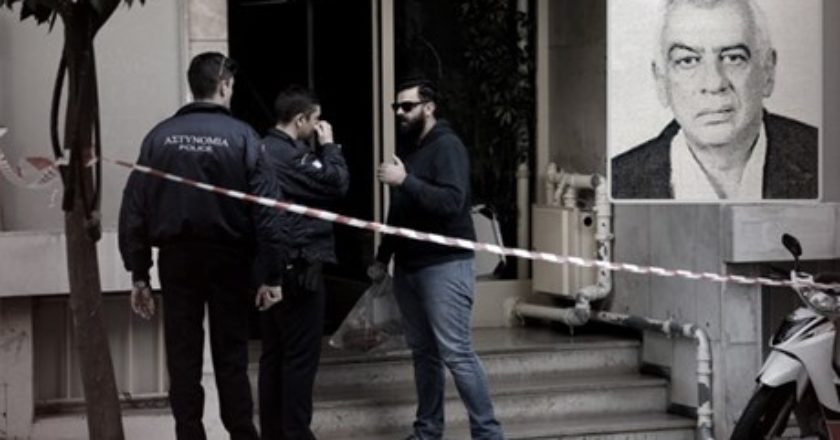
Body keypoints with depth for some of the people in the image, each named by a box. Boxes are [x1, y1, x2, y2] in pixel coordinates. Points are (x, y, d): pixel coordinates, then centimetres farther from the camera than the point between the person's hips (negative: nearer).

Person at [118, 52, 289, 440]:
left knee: (183, 360, 7)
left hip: (177, 260, 2)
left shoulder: (160, 136, 0)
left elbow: (134, 208, -2)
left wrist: (139, 273, 3)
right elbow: (267, 209, -12)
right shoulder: (241, 136, -7)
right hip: (229, 260, -1)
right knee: (230, 357, 8)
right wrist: (271, 274, -8)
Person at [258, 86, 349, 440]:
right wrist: (329, 145, 0)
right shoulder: (293, 156, -16)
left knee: (273, 353, 12)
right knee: (300, 356, -3)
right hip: (298, 266, -9)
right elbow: (337, 185, -12)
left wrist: (319, 150, 10)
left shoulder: (263, 150, 13)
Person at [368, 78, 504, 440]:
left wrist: (405, 181, -26)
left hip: (445, 265, -8)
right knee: (423, 352, 11)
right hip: (409, 266, 8)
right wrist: (383, 257, 23)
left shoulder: (447, 146, -10)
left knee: (456, 353, -11)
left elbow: (452, 202, -25)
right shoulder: (406, 148, 16)